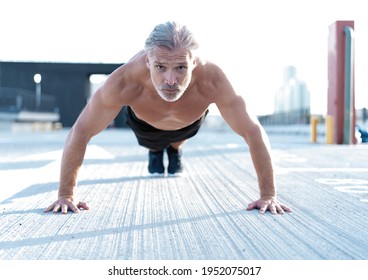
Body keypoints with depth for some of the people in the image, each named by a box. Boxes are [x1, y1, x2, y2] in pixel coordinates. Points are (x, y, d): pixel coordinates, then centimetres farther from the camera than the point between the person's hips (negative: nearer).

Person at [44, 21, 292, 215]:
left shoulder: (212, 80, -48)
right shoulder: (124, 82, -49)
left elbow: (254, 133, -39)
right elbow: (80, 133, -37)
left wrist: (268, 195, -40)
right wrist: (66, 194, -35)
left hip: (190, 118, 1)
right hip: (144, 118, 0)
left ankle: (174, 150, 64)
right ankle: (155, 152, 62)